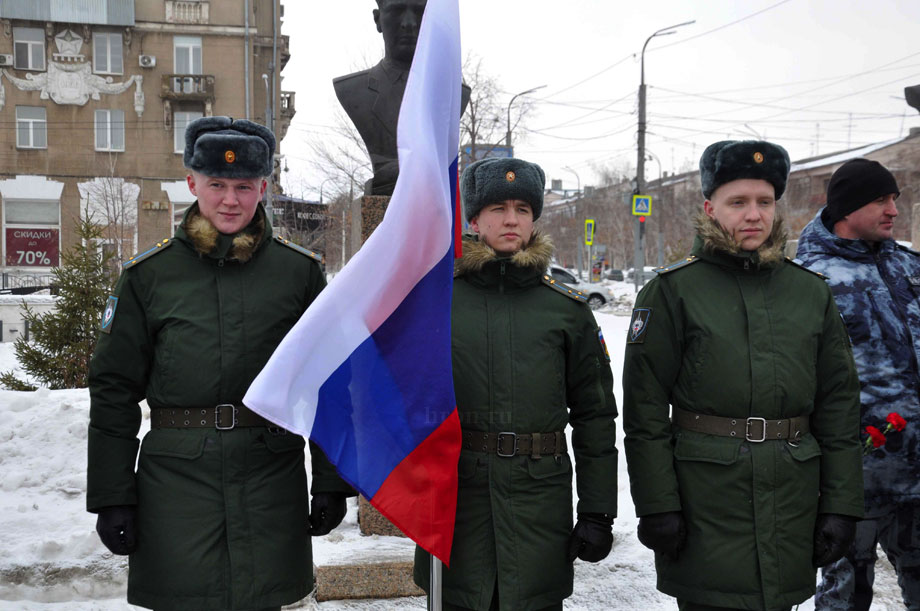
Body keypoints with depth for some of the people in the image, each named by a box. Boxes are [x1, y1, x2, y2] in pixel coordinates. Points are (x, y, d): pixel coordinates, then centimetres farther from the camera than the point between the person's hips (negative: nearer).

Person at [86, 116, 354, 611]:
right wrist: (111, 496, 1)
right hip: (176, 480, 0)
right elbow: (114, 389, 4)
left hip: (272, 482, 0)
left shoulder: (301, 271, 3)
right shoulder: (148, 274, 2)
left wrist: (331, 482, 2)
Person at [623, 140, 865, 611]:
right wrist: (657, 505, -10)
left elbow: (839, 407, 10)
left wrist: (841, 504, 5)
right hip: (705, 510, -4)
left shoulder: (812, 291, 9)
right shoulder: (672, 292, -3)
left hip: (792, 505, 4)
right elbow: (645, 410, -6)